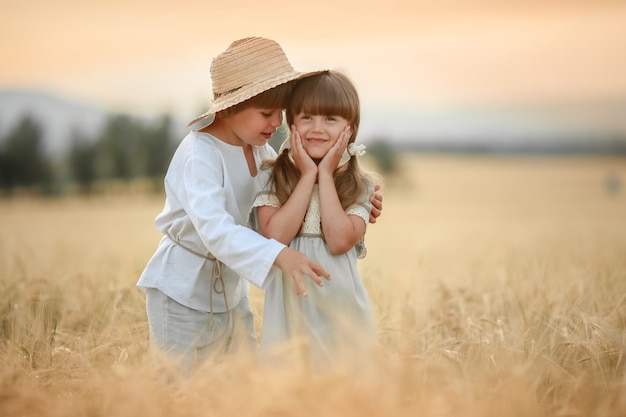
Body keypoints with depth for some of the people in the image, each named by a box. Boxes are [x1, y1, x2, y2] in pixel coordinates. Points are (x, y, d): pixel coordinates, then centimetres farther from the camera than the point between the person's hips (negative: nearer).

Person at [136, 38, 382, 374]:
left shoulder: (259, 149, -1)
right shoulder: (200, 154, -26)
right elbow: (214, 229, -39)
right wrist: (279, 255, -51)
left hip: (231, 289, 8)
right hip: (183, 292, -7)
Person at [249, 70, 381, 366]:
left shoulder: (361, 185, 0)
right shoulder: (270, 175, 0)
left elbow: (340, 241, -15)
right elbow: (275, 235, -15)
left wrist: (326, 174, -10)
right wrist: (308, 175, -11)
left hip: (341, 307, 0)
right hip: (289, 307, 0)